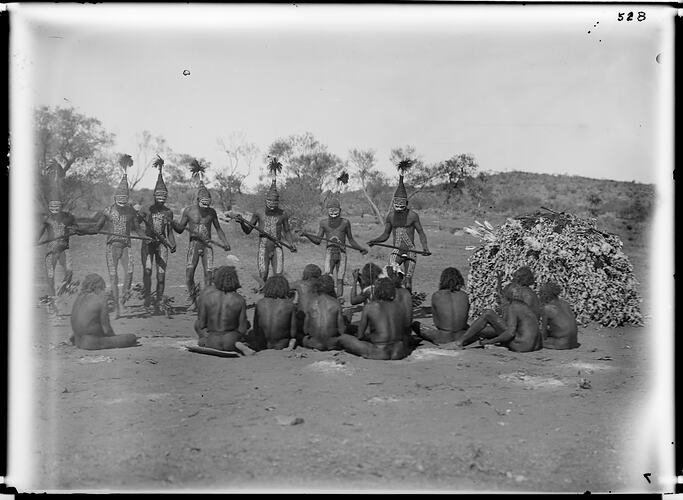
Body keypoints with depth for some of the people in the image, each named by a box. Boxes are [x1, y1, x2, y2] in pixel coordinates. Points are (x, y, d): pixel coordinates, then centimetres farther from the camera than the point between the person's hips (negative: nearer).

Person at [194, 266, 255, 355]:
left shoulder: (206, 295, -17)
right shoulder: (240, 300, -16)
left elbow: (201, 324, -10)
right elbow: (242, 329, -10)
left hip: (212, 342, 0)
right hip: (232, 340, 0)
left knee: (197, 323, 30)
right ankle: (238, 345, 4)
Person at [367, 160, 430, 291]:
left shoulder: (412, 215, -3)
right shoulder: (391, 216, 7)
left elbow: (421, 233, 1)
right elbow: (385, 235, 14)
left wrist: (425, 246, -15)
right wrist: (374, 241, -3)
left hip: (410, 251, -2)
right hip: (396, 251, 2)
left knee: (408, 282, -3)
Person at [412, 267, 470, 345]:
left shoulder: (436, 296, -10)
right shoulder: (464, 296, -3)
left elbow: (436, 322, -2)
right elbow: (465, 319, 9)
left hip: (443, 340, -4)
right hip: (462, 338, 4)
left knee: (415, 325, 17)